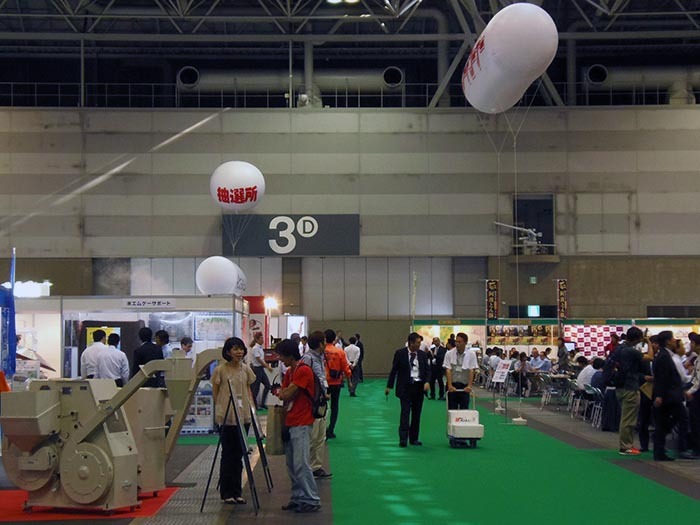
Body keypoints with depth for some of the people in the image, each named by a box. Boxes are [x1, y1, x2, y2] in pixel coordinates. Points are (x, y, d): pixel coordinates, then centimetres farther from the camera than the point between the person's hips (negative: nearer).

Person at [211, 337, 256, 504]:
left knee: (239, 454, 9)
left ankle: (237, 492, 16)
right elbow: (215, 393, 0)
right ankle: (226, 493, 11)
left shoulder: (246, 369, 6)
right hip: (226, 417, -4)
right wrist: (218, 411, -2)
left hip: (243, 416, 4)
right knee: (228, 454, 2)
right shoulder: (220, 370, -7)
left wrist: (251, 407, 4)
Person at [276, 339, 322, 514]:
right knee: (291, 464, 11)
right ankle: (298, 497, 17)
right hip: (289, 423, 9)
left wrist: (283, 393, 4)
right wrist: (286, 393, -6)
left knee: (301, 463, -10)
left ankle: (312, 500, -5)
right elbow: (284, 395, 14)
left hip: (301, 424, -9)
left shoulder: (303, 371, -14)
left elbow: (287, 394, -15)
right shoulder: (289, 371, 16)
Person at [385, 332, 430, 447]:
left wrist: (427, 382, -12)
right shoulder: (400, 353, -3)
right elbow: (394, 370, 1)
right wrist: (389, 386, -2)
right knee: (405, 412, -9)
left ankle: (414, 438, 16)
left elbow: (427, 370, 8)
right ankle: (403, 439, -9)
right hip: (405, 387, -4)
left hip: (419, 387, 4)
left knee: (416, 414, 8)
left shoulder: (422, 355, 6)